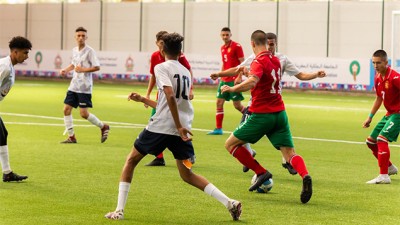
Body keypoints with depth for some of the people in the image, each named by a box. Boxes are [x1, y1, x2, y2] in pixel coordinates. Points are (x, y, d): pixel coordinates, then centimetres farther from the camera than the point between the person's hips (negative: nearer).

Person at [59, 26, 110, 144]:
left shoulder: (89, 51, -11)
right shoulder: (74, 50, 10)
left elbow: (97, 67, -15)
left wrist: (82, 69, -20)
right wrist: (66, 70, 10)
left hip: (85, 87, -7)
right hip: (74, 86, 7)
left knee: (84, 113, -8)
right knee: (66, 109, -1)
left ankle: (103, 127, 14)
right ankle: (71, 137, 8)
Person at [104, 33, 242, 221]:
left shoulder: (162, 67, -2)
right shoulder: (186, 72, 19)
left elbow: (170, 96, -19)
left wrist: (179, 126, -19)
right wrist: (142, 100, 29)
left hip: (160, 127, -6)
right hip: (181, 129, 6)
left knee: (131, 161, 14)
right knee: (187, 175, 14)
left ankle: (119, 210, 7)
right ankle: (230, 203, 0)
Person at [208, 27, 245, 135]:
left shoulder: (237, 46, -9)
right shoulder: (222, 48, 13)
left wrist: (239, 77, -20)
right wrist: (220, 76, 17)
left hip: (234, 80, -7)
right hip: (224, 80, 7)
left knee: (237, 105, -6)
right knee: (219, 102, 3)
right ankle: (218, 128, 7)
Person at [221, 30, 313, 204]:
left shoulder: (259, 62, -12)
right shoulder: (275, 60, 12)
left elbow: (252, 82, -33)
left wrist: (232, 89, -26)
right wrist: (248, 71, 45)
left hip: (261, 115, -7)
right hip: (279, 112, 7)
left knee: (230, 144, 7)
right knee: (289, 153, -1)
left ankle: (261, 173, 0)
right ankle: (305, 176, -30)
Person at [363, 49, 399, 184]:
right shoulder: (378, 78, 5)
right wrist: (370, 117, 19)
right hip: (389, 114, 9)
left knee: (381, 139, -23)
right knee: (371, 141, 13)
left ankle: (384, 176, -20)